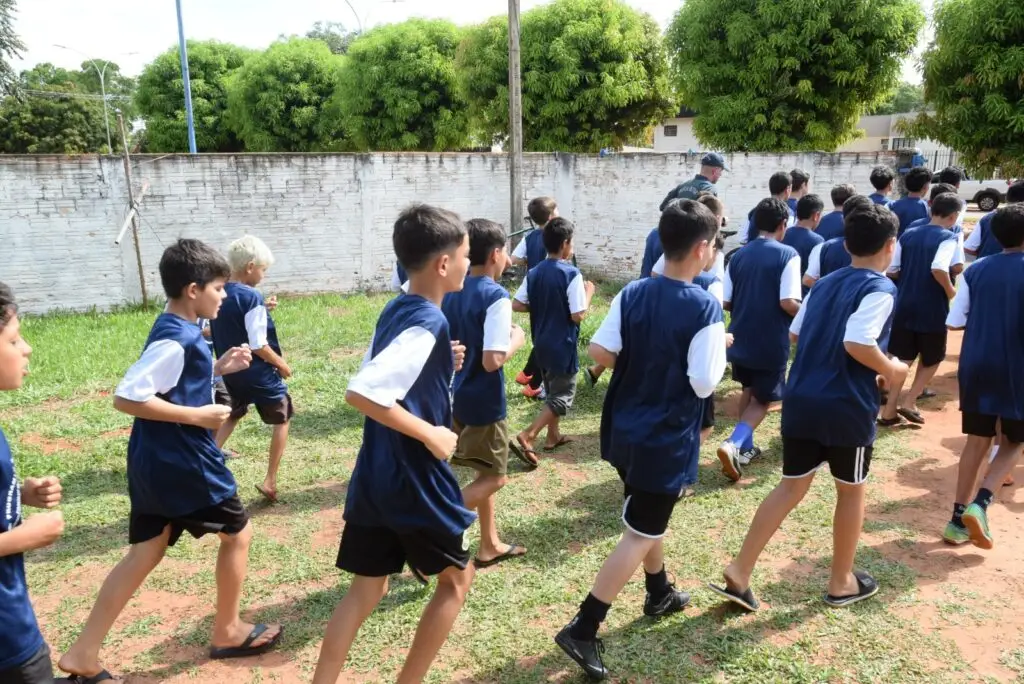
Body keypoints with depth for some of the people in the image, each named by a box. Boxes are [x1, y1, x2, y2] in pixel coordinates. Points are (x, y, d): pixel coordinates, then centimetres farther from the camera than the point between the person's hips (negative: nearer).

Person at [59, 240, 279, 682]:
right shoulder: (177, 339, -21)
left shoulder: (175, 331, 9)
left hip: (153, 462, 9)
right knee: (238, 533, 9)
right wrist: (198, 416, -22)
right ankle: (227, 632, 25)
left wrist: (218, 368, 10)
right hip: (184, 463, -9)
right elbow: (126, 397, -26)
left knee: (145, 553, 14)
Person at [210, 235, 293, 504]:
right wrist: (282, 364, -9)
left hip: (231, 370, 7)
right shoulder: (252, 297, -21)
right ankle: (270, 481, 9)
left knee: (231, 417, 29)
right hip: (259, 373, -7)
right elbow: (258, 345, -22)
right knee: (282, 419, 10)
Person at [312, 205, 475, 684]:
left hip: (375, 477, 8)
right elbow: (360, 392, -31)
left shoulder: (394, 311, 7)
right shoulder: (429, 323, -21)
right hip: (415, 480, -8)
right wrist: (430, 434, -23)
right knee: (457, 578, 15)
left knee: (366, 590, 17)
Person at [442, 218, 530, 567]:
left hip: (456, 396, 8)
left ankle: (490, 545, 32)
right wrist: (517, 340, -10)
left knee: (485, 473, 22)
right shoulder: (496, 296, -20)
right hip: (483, 402, -8)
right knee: (494, 478, 8)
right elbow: (492, 361, -26)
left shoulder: (451, 291, 4)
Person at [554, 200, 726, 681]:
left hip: (624, 431, 7)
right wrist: (721, 349, -1)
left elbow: (599, 352, -6)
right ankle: (582, 629, 4)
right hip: (667, 441, -6)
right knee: (640, 534, 4)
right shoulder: (705, 308, -17)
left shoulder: (631, 294, -2)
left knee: (649, 518, 26)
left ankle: (660, 594, 47)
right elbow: (704, 384, -19)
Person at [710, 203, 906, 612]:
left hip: (801, 399, 6)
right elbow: (857, 343, -23)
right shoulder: (880, 288, -9)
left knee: (792, 487, 12)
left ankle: (739, 573, 7)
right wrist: (890, 370, -6)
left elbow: (796, 335, 17)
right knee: (851, 490, 14)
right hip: (848, 406, -6)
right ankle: (841, 582, 29)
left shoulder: (825, 284, 13)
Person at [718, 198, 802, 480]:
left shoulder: (739, 255, 3)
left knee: (749, 391, 24)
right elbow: (788, 302, -19)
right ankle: (733, 444, -12)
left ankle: (745, 447, 28)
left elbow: (725, 302, 3)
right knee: (762, 399, 8)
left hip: (740, 339, 5)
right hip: (771, 343, -5)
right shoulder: (787, 254, -11)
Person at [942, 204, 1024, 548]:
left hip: (976, 366, 3)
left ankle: (959, 518, 11)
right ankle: (980, 503, -6)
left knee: (977, 440, 13)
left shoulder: (975, 270, 2)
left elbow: (954, 321, 2)